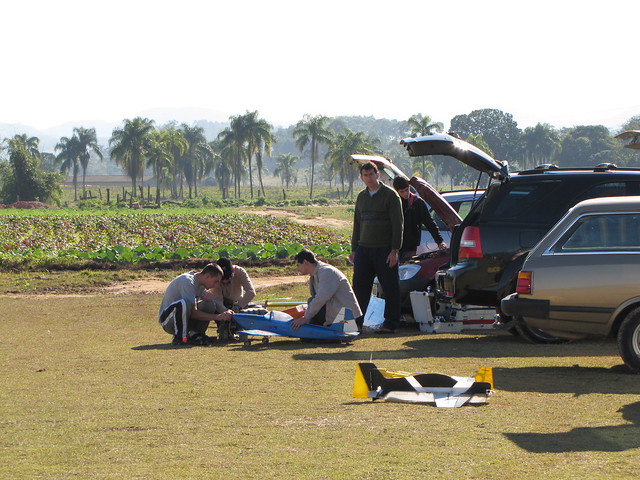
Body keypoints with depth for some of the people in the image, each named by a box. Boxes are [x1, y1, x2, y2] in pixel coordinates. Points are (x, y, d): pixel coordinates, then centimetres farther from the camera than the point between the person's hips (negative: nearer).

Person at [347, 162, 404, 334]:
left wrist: (394, 250, -14)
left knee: (390, 288, -1)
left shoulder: (390, 195, -5)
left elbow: (397, 224, -8)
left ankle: (390, 324, 5)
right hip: (364, 249, 6)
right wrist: (354, 249, 16)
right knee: (360, 287, 4)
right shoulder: (361, 197, 14)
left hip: (384, 250, -6)